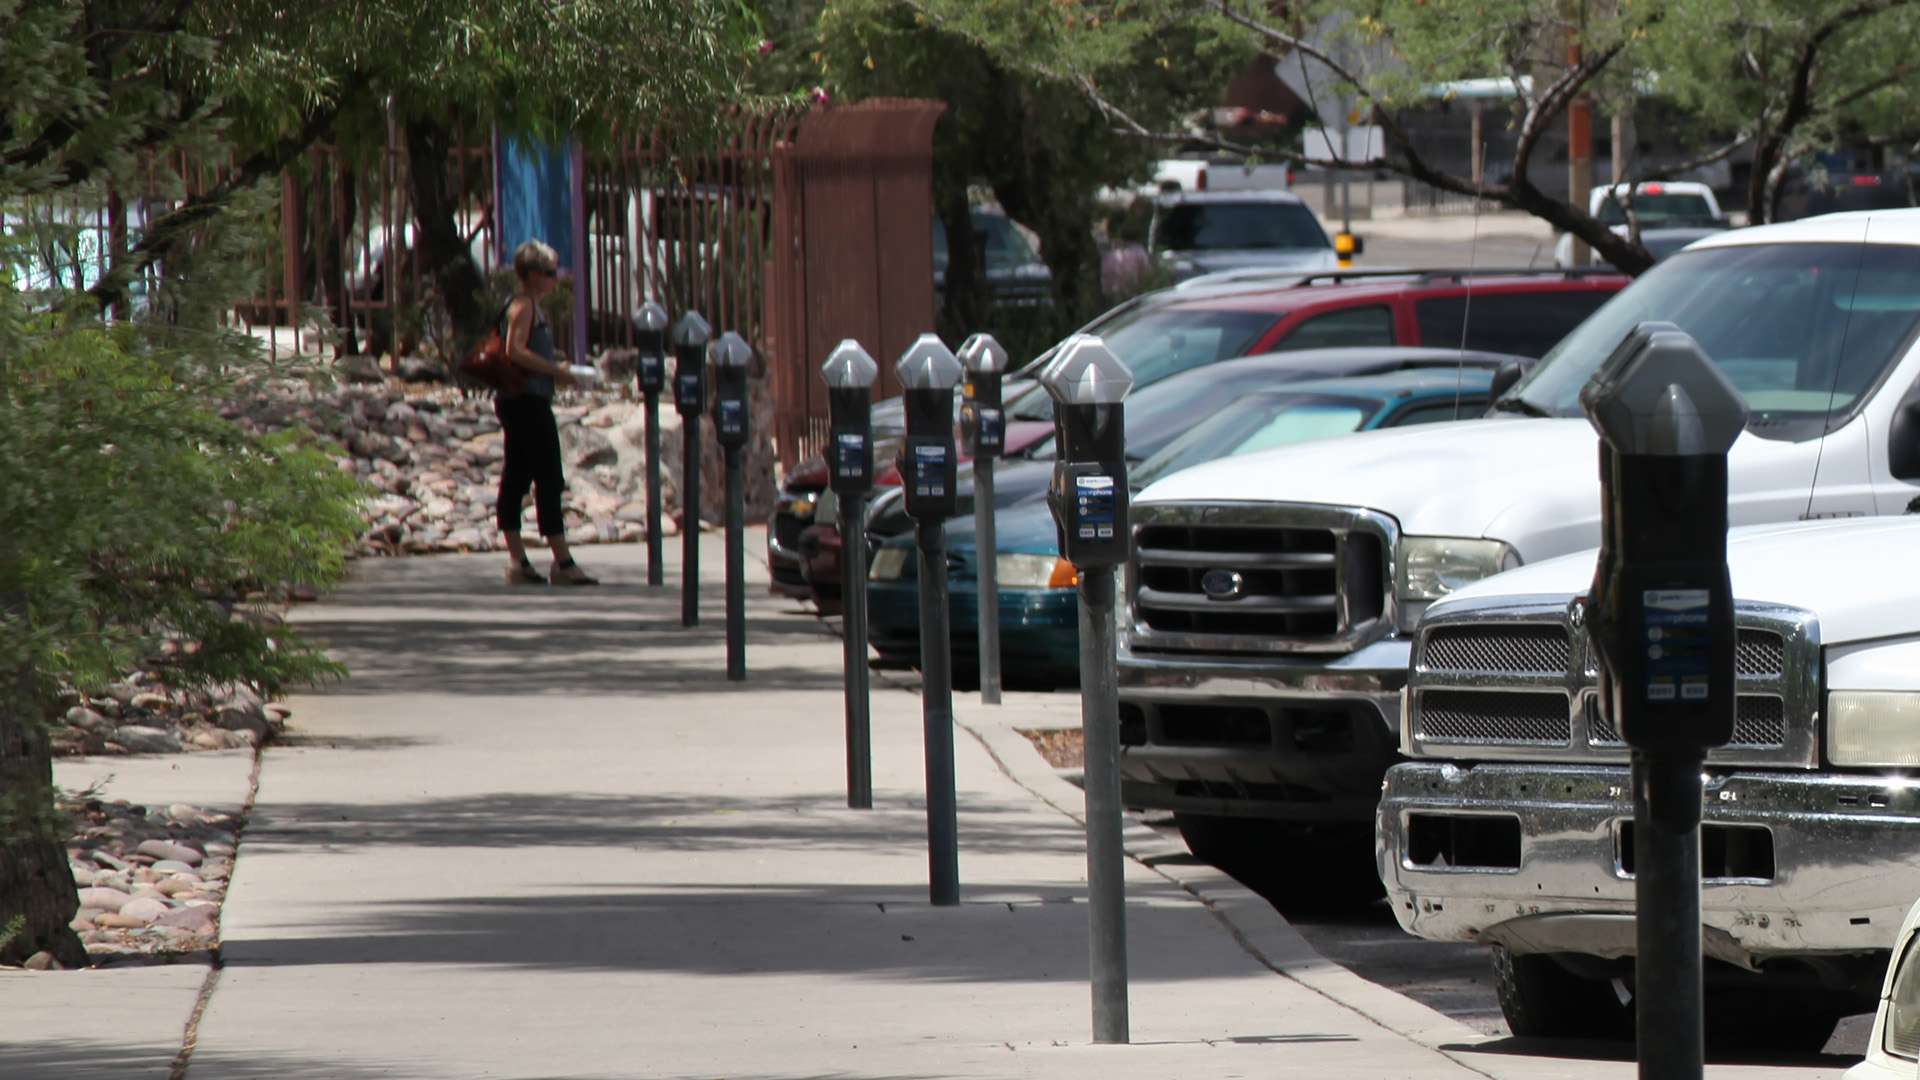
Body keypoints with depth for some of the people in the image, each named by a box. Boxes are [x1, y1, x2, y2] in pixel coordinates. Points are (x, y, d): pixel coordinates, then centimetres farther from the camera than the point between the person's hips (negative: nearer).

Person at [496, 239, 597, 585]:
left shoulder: (530, 305, 19)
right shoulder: (523, 305, -11)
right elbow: (515, 350, -22)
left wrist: (556, 372, 13)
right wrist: (555, 371, -18)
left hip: (516, 403, 10)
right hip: (529, 401, -10)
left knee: (515, 480, 7)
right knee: (549, 480, -8)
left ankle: (518, 562, 7)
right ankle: (562, 562, -8)